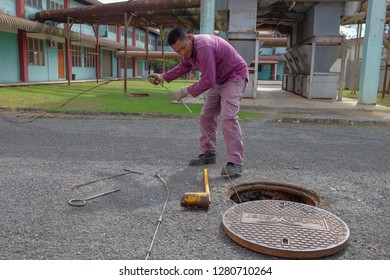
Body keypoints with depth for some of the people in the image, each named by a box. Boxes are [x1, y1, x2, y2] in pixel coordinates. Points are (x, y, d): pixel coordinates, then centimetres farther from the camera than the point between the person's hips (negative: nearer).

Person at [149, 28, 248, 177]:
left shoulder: (204, 47, -32)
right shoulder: (188, 48, -3)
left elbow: (208, 81, -32)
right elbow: (183, 67, 17)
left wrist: (187, 91, -24)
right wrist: (163, 77, 9)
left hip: (235, 77, -9)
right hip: (218, 80, 9)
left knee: (228, 117, -23)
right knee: (206, 117, 7)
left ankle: (236, 162, -21)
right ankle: (208, 153, 19)